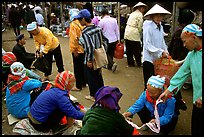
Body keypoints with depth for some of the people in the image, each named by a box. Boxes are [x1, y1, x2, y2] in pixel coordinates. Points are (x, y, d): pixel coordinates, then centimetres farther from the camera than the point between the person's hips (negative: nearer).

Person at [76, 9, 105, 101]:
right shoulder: (98, 28, -2)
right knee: (98, 76, 23)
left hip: (89, 61, -7)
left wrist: (89, 60, -20)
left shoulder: (84, 32, -24)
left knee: (91, 78, 12)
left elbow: (91, 47, -30)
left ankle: (93, 96, 29)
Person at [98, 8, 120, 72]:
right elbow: (117, 30, 7)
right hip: (114, 40, 5)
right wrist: (118, 39, 14)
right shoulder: (114, 20, 3)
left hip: (107, 40, -5)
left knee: (107, 54, 8)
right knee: (111, 53, 17)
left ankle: (113, 63, -13)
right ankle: (110, 66, 26)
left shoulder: (102, 21, -10)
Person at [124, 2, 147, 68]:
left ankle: (130, 63, 19)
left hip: (127, 34, 8)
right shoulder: (140, 14, -5)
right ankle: (139, 63, 13)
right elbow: (139, 27, -9)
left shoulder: (132, 14, 19)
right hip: (134, 34, -8)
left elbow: (128, 24, 15)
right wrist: (140, 33, 9)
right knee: (137, 50, 3)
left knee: (129, 50, 11)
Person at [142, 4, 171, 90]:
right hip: (149, 59, -7)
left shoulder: (160, 27, 8)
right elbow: (147, 45, -19)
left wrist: (165, 52, 0)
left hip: (158, 59, 7)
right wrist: (161, 52, -20)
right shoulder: (148, 27, -14)